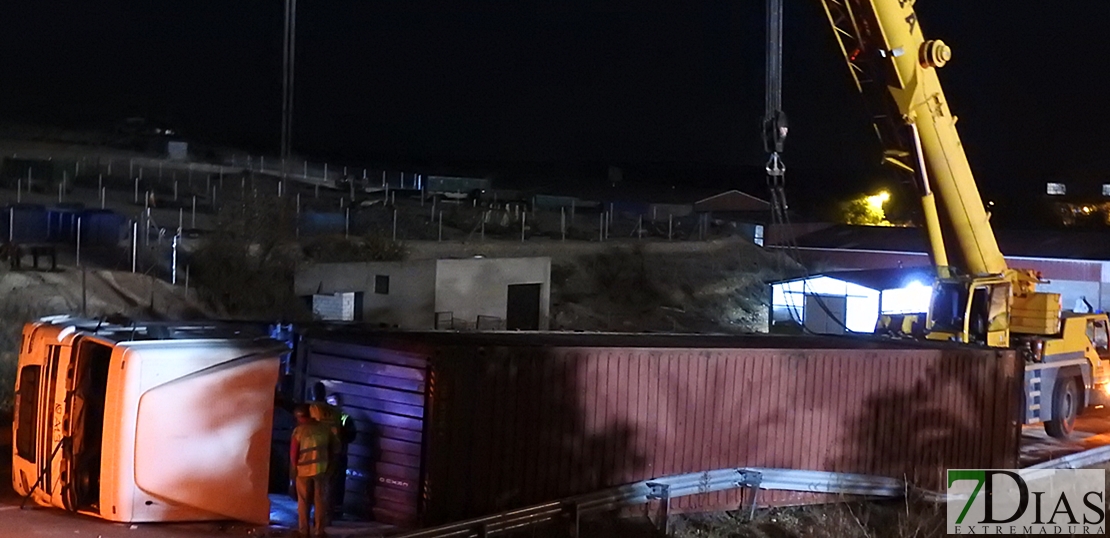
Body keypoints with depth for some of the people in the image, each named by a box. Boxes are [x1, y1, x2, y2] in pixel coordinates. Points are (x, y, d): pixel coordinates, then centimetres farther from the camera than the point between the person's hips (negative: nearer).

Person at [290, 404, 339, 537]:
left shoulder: (299, 430, -10)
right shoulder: (324, 429, 1)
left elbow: (293, 453, -8)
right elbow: (335, 446, 5)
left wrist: (293, 469, 4)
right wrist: (329, 463, 15)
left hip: (303, 470, -2)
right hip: (321, 469, 2)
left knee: (304, 502, 7)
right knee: (320, 501, 7)